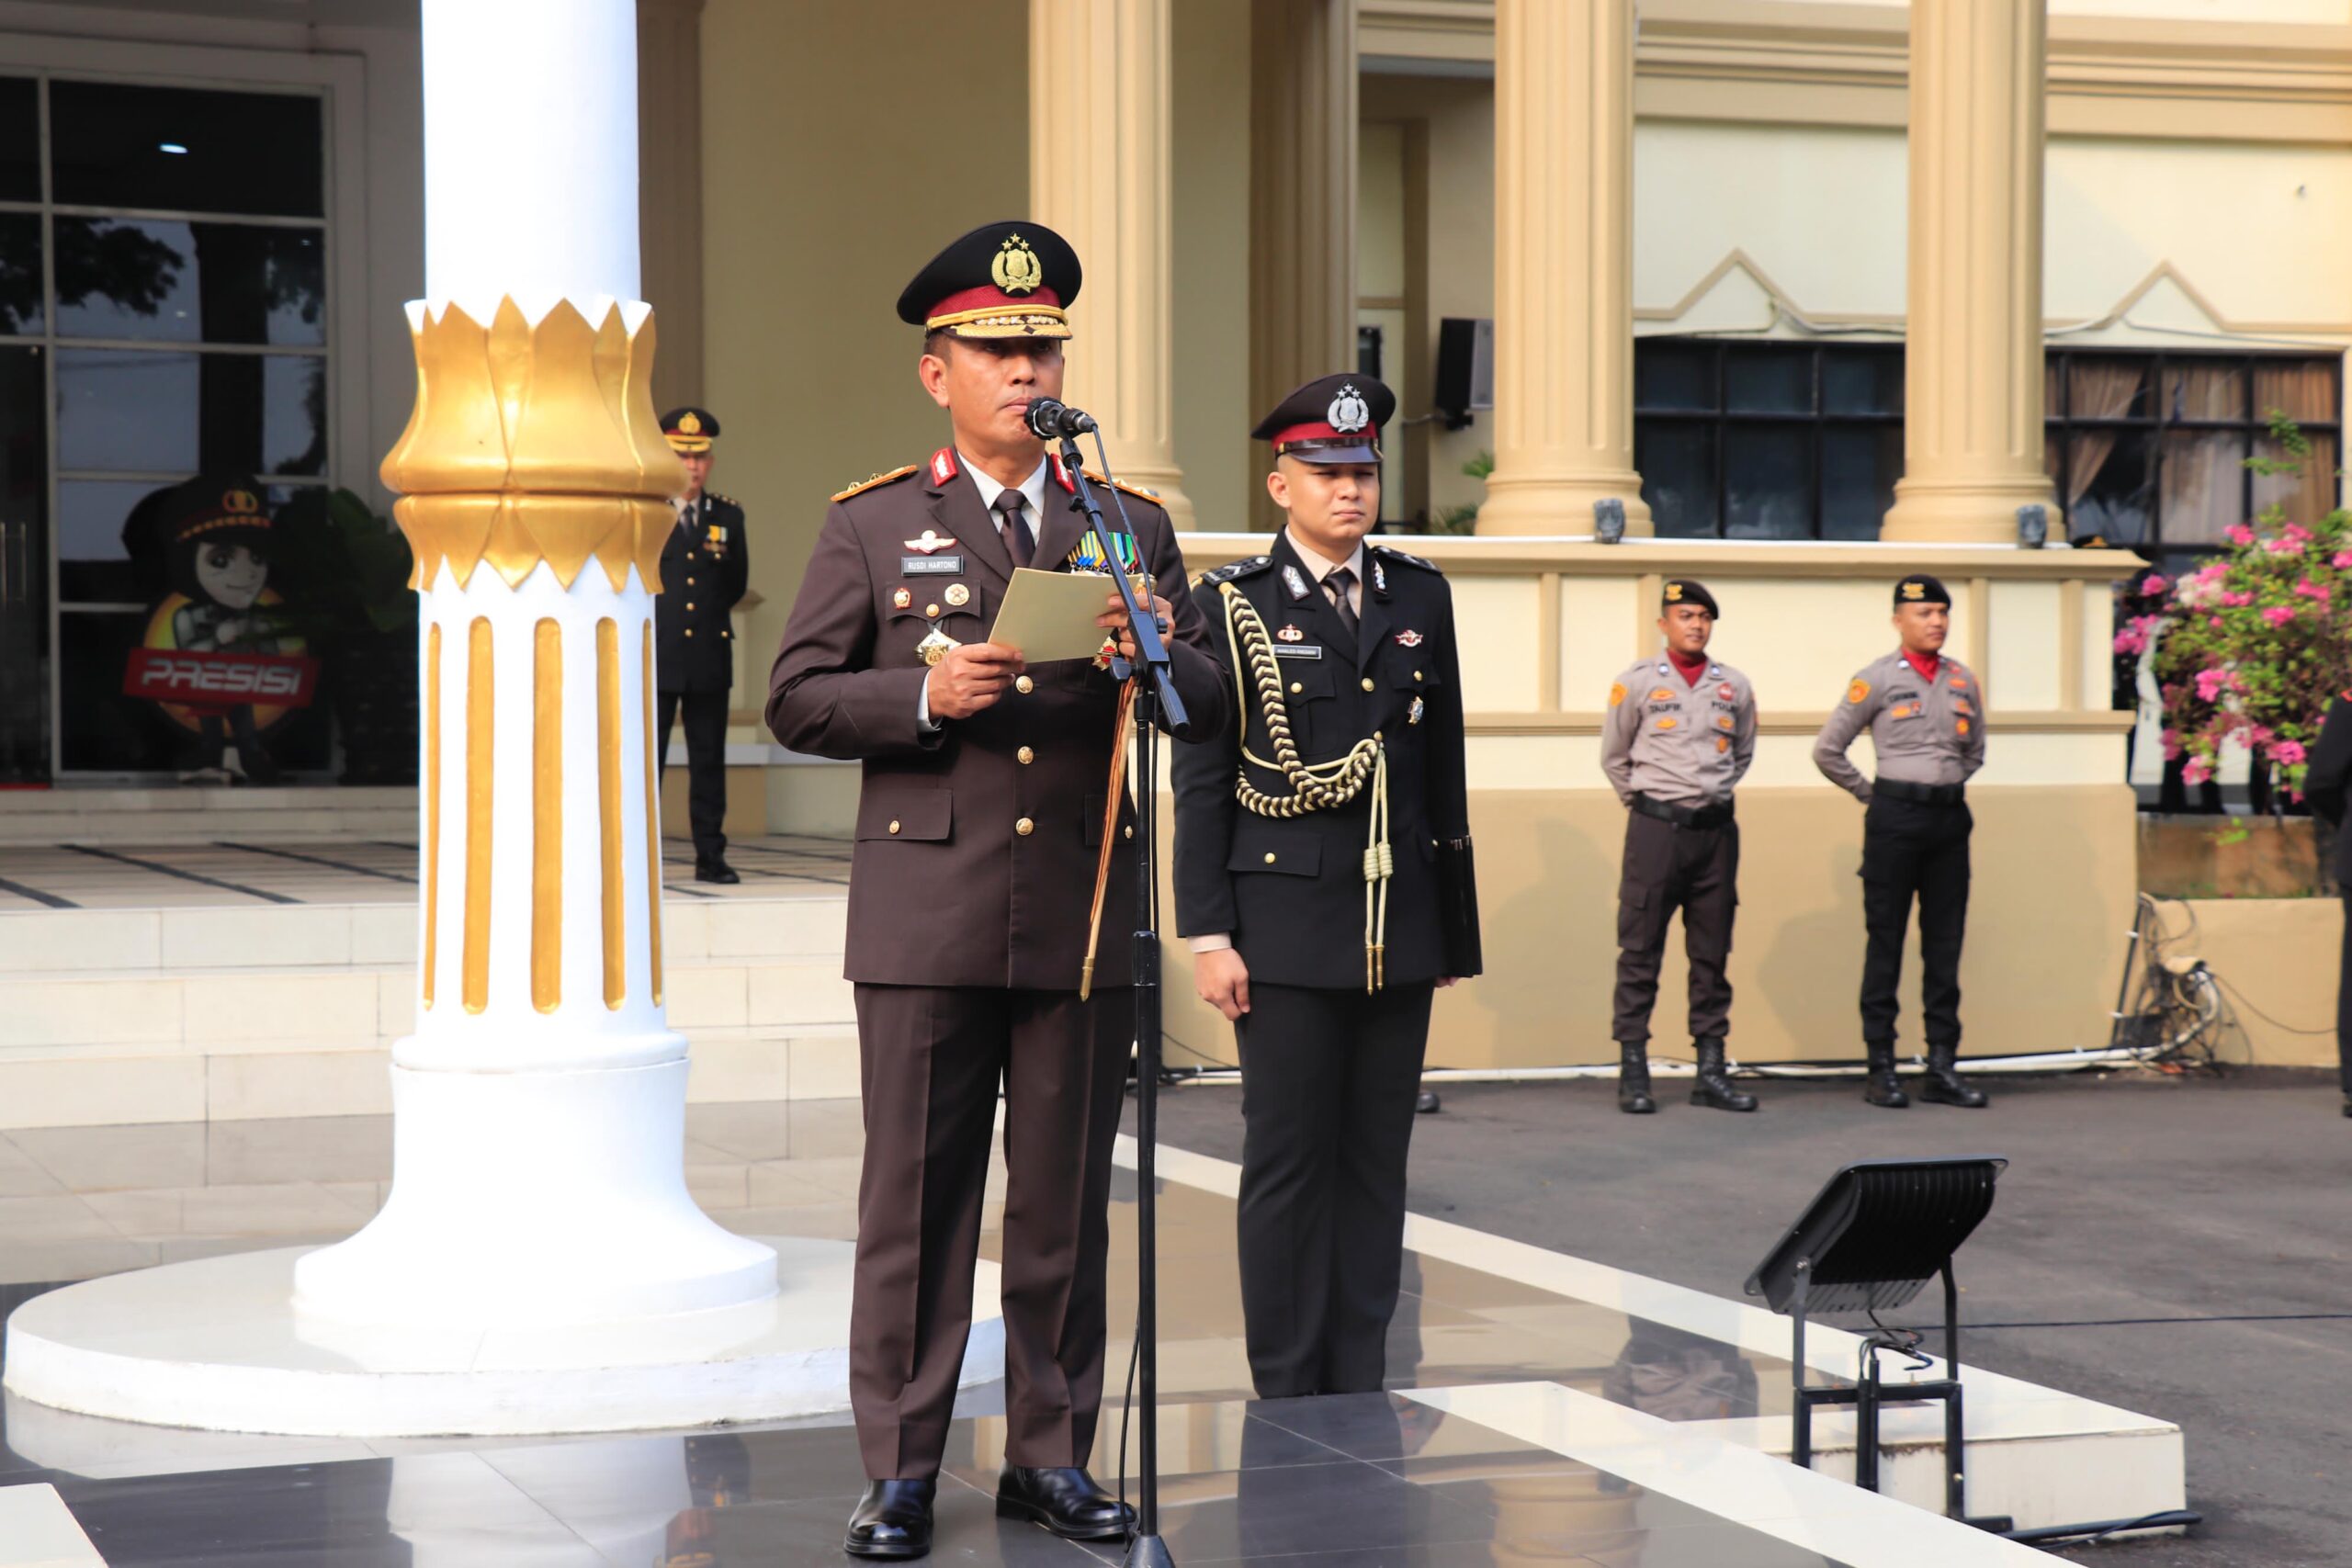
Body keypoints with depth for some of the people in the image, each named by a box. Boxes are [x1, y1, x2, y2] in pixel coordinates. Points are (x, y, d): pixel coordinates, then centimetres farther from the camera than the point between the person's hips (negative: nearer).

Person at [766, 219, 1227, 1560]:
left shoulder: (1133, 528, 12)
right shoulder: (872, 527, 6)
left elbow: (1211, 701, 8)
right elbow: (797, 698, 1)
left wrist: (1160, 654, -14)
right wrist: (922, 696, -15)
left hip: (1085, 919, 2)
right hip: (928, 919, -2)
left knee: (1069, 1204, 7)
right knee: (916, 1201, 1)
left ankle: (1052, 1456, 18)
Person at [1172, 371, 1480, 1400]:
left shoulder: (1420, 598, 11)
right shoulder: (1232, 604, 0)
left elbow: (1443, 768, 13)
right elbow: (1200, 782, -2)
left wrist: (1457, 925, 11)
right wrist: (1208, 935, -9)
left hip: (1399, 927, 4)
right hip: (1287, 927, -4)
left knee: (1376, 1164, 7)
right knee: (1287, 1164, 0)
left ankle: (1361, 1393, 14)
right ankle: (1287, 1397, 8)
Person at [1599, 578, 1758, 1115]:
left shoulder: (1735, 687, 9)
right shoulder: (1637, 683, 0)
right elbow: (1614, 757, 9)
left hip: (1716, 828, 3)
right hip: (1655, 827, -3)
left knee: (1712, 953, 6)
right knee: (1640, 950, -3)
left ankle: (1711, 1070, 11)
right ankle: (1632, 1073, -1)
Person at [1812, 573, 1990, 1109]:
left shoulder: (1964, 681, 11)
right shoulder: (1875, 680, -2)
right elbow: (1827, 750, 1)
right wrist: (1872, 794, 4)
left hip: (1950, 816, 5)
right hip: (1896, 817, -4)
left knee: (1945, 944, 5)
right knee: (1885, 941, -2)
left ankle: (1943, 1067, 10)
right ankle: (1881, 1070, 2)